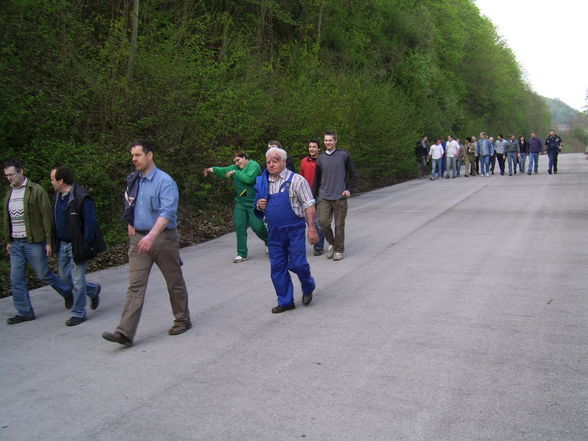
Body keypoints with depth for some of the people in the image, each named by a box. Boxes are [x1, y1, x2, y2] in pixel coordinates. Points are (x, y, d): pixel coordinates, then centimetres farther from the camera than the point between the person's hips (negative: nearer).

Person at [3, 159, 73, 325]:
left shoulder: (36, 191, -9)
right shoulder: (9, 193, 12)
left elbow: (47, 217, -11)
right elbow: (7, 219, 18)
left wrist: (48, 242, -13)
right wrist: (8, 241, 13)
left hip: (33, 242, -6)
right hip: (16, 243, 6)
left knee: (44, 274, 2)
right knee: (16, 279, 4)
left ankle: (67, 293, 26)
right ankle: (25, 312, 14)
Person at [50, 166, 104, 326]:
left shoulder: (81, 197, -19)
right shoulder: (58, 196, 9)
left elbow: (90, 222, -19)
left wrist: (86, 246, -20)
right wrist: (56, 242, 13)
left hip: (77, 245, -9)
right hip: (63, 244, 9)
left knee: (77, 280, 0)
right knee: (65, 276, 17)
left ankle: (78, 313, 13)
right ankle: (94, 290, 37)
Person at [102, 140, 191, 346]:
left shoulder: (165, 182, -14)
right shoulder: (132, 181, 9)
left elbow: (167, 212, -26)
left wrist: (152, 235, -38)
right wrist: (130, 224, 11)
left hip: (163, 238, -5)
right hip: (138, 239, 5)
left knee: (175, 282, 10)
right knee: (135, 285, -1)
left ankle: (182, 321, 28)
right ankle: (125, 332, -3)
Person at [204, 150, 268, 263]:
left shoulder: (254, 165, -10)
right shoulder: (236, 167, 14)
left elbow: (249, 178, -25)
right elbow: (224, 171, 13)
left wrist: (235, 173, -15)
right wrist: (213, 169, -5)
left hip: (254, 203, -7)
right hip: (240, 203, 7)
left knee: (257, 226, -5)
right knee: (239, 226, 0)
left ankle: (269, 242, 27)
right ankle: (242, 254, 8)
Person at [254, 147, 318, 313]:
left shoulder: (295, 180, -8)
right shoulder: (262, 182, 8)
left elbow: (309, 206, -9)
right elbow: (259, 204, 21)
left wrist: (312, 229, -15)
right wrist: (259, 205, -3)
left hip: (294, 231, -5)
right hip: (274, 232, 5)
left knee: (297, 264, -5)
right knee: (277, 268, 7)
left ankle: (308, 288, 27)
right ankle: (285, 301, 21)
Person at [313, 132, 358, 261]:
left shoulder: (344, 155, 0)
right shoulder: (321, 158, 9)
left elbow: (353, 174, 4)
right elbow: (317, 179, 17)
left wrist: (349, 189, -5)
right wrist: (314, 195, 14)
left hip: (340, 197, -2)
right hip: (324, 197, 3)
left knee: (339, 225, 2)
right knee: (323, 221, -9)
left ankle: (339, 250, 16)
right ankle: (331, 243, 16)